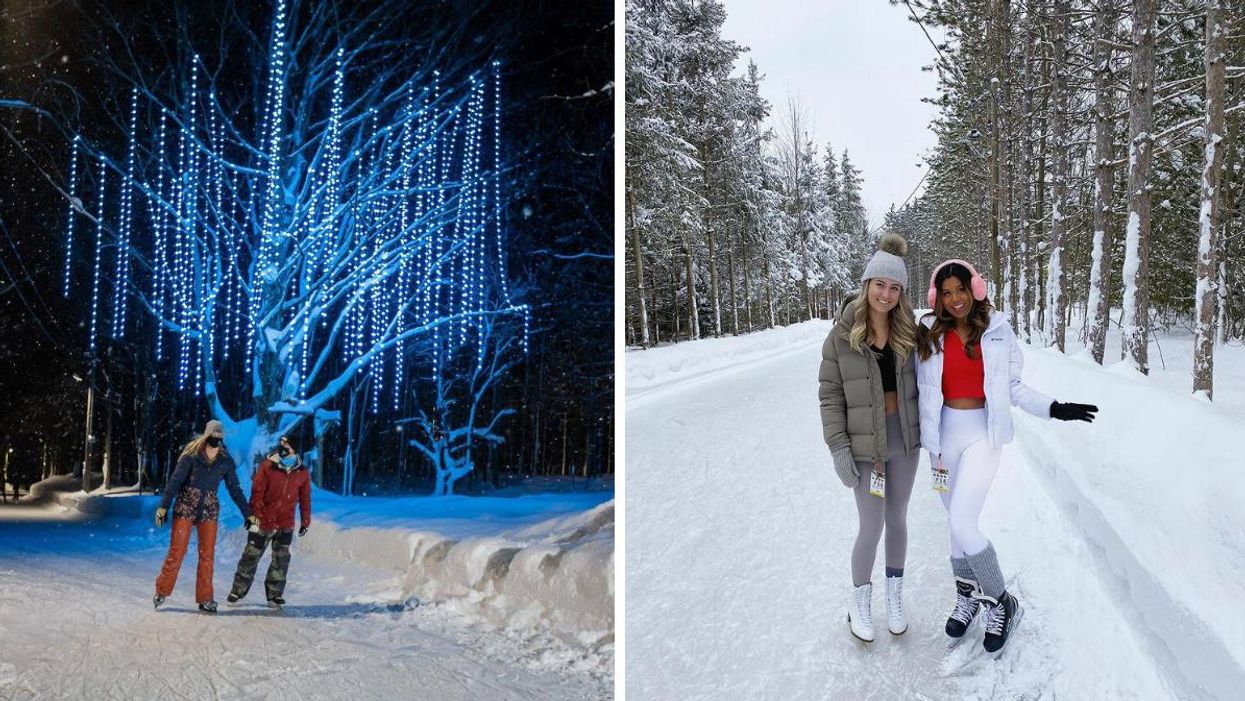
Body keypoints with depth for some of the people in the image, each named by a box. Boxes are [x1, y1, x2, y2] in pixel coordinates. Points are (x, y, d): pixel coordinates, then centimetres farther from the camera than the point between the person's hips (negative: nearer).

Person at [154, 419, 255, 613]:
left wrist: (248, 514, 9)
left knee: (207, 555, 0)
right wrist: (163, 506, -13)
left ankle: (205, 598, 7)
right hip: (185, 507, -2)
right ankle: (162, 591, 13)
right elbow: (175, 481, -8)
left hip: (209, 510, 3)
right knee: (177, 550, -3)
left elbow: (235, 490, 8)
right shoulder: (192, 455, -7)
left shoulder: (226, 461, 1)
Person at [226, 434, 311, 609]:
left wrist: (305, 521, 10)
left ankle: (275, 594, 12)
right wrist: (255, 515, -12)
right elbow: (257, 493, -7)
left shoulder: (302, 473, 0)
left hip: (286, 524, 2)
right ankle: (238, 590, 20)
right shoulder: (268, 467, -8)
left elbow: (305, 498, 8)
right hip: (263, 521, -2)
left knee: (281, 559, 3)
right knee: (251, 555, 7)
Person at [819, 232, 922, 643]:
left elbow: (918, 383, 10)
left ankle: (894, 597, 33)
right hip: (864, 444, -3)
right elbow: (830, 394, -9)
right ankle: (860, 602, 22)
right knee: (871, 527, -1)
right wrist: (839, 448, -14)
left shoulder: (908, 332, 0)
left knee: (897, 519, 14)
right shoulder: (842, 335, -10)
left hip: (904, 439, 3)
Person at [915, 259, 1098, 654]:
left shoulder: (997, 331, -2)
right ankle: (967, 598, 32)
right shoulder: (930, 335, 1)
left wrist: (1054, 409, -7)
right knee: (956, 521, 11)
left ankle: (1002, 604, 6)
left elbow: (1012, 388, 3)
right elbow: (918, 387, 4)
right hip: (945, 433, 3)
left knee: (962, 524, -13)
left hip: (982, 433, -3)